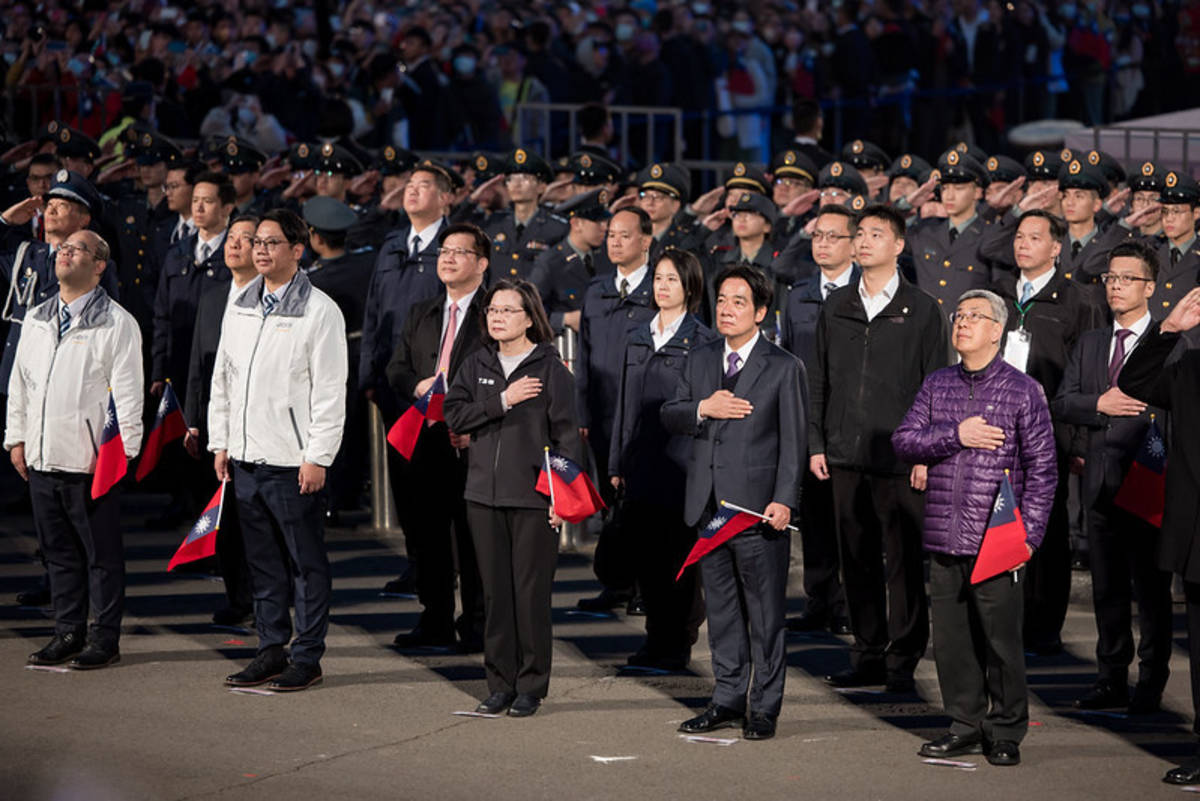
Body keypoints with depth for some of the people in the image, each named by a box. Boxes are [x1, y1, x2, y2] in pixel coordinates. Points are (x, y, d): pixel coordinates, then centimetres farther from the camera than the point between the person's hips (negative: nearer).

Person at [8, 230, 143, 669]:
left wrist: (122, 448, -13)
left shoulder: (116, 323, -4)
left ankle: (104, 639, 7)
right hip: (42, 456, 6)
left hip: (92, 461, -6)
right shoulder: (36, 320, 15)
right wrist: (16, 437, 14)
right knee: (58, 550, 11)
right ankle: (68, 633, 20)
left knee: (101, 552, 0)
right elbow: (19, 382, 20)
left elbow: (127, 390, -7)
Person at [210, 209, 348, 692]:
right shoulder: (240, 308, 12)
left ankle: (307, 657, 6)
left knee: (305, 561, 1)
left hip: (294, 459, -6)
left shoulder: (319, 311, -8)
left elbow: (330, 391, -10)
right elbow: (222, 378, 18)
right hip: (246, 456, 6)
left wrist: (317, 457, -14)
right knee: (263, 561, 12)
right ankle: (271, 650, 19)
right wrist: (220, 442, 12)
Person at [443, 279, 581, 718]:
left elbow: (566, 434, -4)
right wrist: (502, 402, -12)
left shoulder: (550, 368, -2)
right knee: (495, 592, 7)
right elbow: (453, 414, 0)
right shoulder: (477, 365, 11)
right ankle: (500, 684, 14)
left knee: (531, 591, -1)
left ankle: (531, 686, 7)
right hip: (484, 493, 4)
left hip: (533, 496, -4)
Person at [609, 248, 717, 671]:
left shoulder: (703, 341, -4)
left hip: (681, 462, -5)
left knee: (678, 553, -2)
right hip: (641, 464, 5)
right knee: (645, 553, 8)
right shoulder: (638, 340, 13)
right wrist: (617, 462, 13)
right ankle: (657, 635, 21)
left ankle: (679, 642, 6)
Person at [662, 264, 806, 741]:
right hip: (708, 505, 5)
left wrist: (784, 500, -16)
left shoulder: (784, 368, -2)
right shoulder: (699, 361, 13)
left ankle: (764, 706, 7)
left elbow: (793, 442, -6)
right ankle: (728, 699, 20)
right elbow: (669, 417, 13)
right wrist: (703, 409, -8)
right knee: (721, 607, 11)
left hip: (758, 506, -5)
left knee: (765, 610, 0)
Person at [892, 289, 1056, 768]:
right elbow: (904, 441, 4)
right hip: (944, 539, 4)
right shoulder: (937, 386, 12)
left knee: (1000, 638, -1)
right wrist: (956, 435, -11)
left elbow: (1042, 468, -2)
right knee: (950, 637, 8)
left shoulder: (1023, 390, -1)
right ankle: (965, 725, 20)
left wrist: (1028, 532, -9)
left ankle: (1005, 732, 11)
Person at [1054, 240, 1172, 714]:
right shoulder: (1090, 344, 15)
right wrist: (1099, 404, -11)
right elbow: (1062, 403, 8)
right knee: (1107, 586, 11)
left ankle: (1151, 684, 7)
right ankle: (1112, 680, 19)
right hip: (1100, 480, 6)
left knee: (1151, 586, -1)